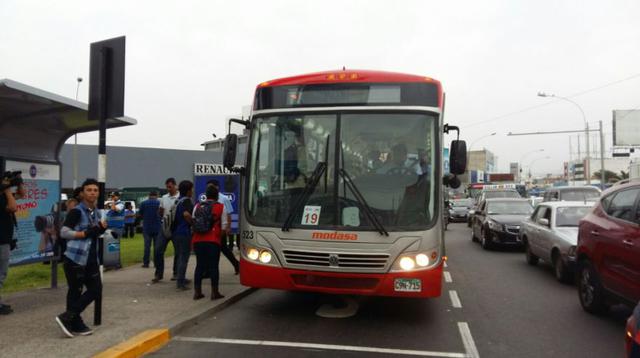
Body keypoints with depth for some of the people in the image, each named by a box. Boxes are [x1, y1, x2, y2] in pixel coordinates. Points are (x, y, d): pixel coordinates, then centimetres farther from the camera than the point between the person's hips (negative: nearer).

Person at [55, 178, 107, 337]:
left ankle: (68, 318, 19)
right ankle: (75, 324, 12)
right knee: (75, 291, 1)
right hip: (74, 258, -8)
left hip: (91, 259, 8)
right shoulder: (76, 211, -12)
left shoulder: (97, 213, 12)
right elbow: (63, 232, -18)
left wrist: (102, 229, 3)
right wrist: (86, 233, -23)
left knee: (96, 290, 10)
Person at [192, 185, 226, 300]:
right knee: (214, 266, 2)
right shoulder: (221, 207, 2)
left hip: (198, 240, 4)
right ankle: (214, 292, 6)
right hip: (213, 241, -4)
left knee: (199, 265, 12)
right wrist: (220, 236, 14)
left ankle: (197, 292, 14)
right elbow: (224, 226, -1)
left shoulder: (197, 206, 11)